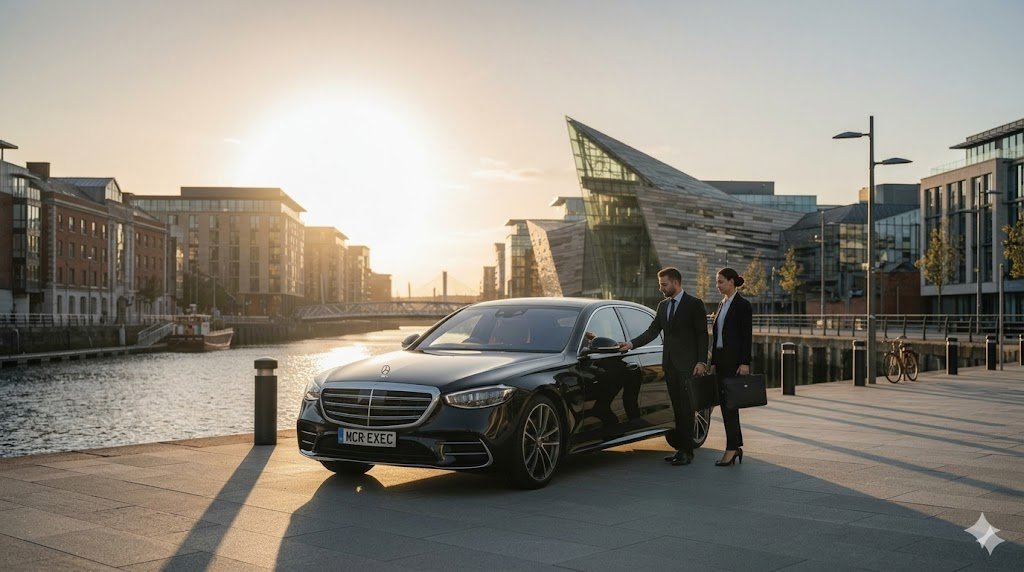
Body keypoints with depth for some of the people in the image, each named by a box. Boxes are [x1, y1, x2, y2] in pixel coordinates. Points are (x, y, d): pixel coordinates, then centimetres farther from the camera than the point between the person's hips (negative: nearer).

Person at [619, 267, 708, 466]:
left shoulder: (694, 304, -4)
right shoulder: (663, 305, 15)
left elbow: (702, 334, -6)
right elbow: (652, 331, 12)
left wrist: (701, 362, -12)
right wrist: (631, 344, 0)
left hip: (687, 365, -6)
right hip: (669, 364, 6)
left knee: (686, 408, -6)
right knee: (677, 408, 9)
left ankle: (687, 451, -2)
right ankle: (681, 448, 14)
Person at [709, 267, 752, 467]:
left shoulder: (742, 305, -8)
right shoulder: (722, 305, 16)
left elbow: (747, 335, -13)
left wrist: (745, 363, -18)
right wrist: (713, 361, 16)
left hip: (735, 359, -8)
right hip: (721, 359, 8)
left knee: (729, 403, -9)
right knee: (725, 403, 8)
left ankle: (732, 448, -5)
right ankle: (736, 446, 15)